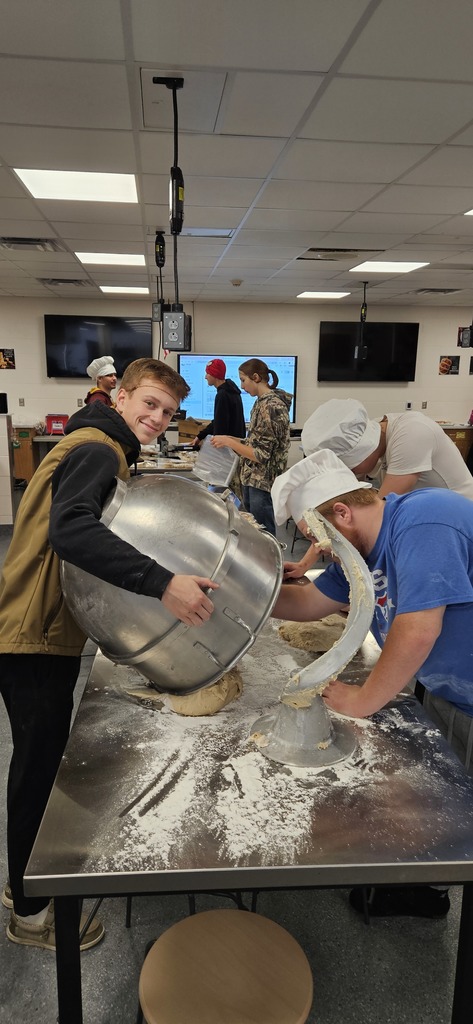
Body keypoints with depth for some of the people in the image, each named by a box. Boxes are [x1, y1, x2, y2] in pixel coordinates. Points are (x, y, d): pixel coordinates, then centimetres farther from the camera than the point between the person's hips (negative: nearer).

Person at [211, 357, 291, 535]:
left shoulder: (272, 406, -17)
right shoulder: (262, 402, 11)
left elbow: (261, 454, -19)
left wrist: (229, 442, -15)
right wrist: (232, 440, 9)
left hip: (263, 482, -9)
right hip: (252, 479, 9)